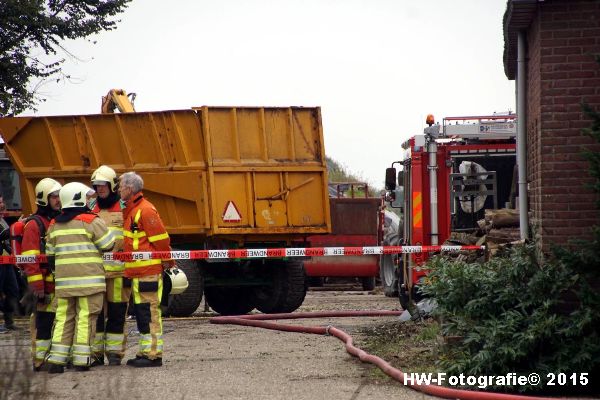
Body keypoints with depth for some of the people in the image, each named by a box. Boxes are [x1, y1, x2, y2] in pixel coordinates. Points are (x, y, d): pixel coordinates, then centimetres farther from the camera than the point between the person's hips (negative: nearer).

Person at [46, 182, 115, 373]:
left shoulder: (55, 225, 13)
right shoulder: (91, 221, -6)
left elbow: (50, 254, 17)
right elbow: (109, 245, -5)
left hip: (63, 280, 5)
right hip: (89, 279, -5)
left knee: (63, 318, 8)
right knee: (85, 318, -2)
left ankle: (57, 360, 2)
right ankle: (81, 360, -4)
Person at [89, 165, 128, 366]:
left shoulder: (124, 209, 3)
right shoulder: (90, 210, 14)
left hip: (118, 271, -3)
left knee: (117, 313, 0)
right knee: (95, 312, 4)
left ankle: (115, 352, 7)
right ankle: (96, 352, 10)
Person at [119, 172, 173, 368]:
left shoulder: (145, 210, -14)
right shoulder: (130, 210, 18)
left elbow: (161, 239, -15)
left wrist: (167, 263, -9)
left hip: (148, 271, -10)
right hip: (137, 271, 10)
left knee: (149, 312, -8)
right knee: (141, 311, 14)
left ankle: (154, 355, -7)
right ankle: (145, 352, 20)